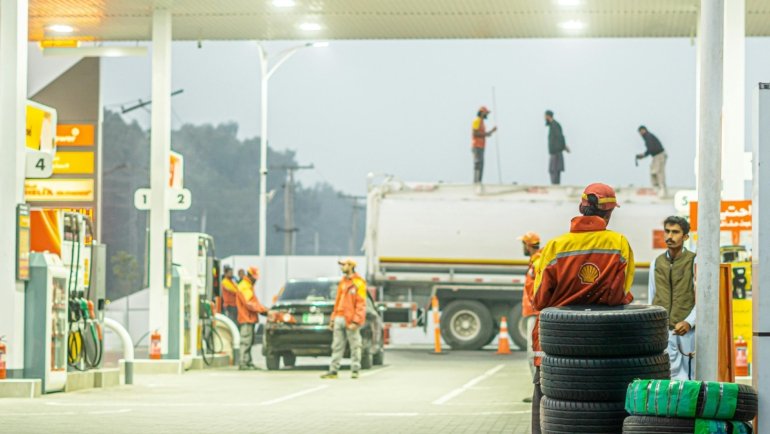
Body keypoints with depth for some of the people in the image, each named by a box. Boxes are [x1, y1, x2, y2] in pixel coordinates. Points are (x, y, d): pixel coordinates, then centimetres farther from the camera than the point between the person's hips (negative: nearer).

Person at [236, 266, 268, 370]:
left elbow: (254, 302, 24)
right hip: (246, 319, -11)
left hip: (250, 319, 11)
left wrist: (263, 309, 9)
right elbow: (249, 304, -19)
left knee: (249, 342, 12)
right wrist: (262, 309, -16)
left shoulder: (249, 286, 21)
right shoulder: (244, 287, -12)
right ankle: (243, 363, -12)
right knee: (246, 341, -12)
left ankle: (248, 362, 16)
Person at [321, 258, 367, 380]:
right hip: (339, 319, 7)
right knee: (337, 346, 5)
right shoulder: (342, 282, 18)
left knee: (354, 346, 1)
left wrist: (356, 321, -18)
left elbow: (361, 304, -11)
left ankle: (355, 370, 7)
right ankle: (333, 370, 5)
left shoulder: (358, 283, -6)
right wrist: (333, 318, 15)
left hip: (351, 320, -7)